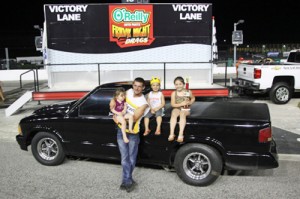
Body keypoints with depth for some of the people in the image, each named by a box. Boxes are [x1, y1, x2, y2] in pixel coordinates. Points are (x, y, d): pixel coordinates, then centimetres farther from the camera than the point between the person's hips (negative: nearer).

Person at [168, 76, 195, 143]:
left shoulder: (188, 92, -2)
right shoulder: (174, 93, -3)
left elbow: (193, 98, 18)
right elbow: (173, 104, -6)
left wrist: (190, 103, -4)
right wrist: (181, 104, -19)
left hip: (186, 109, -1)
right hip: (177, 108, 1)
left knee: (182, 114, -34)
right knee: (173, 114, -32)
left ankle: (181, 134, -38)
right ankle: (171, 134, -34)